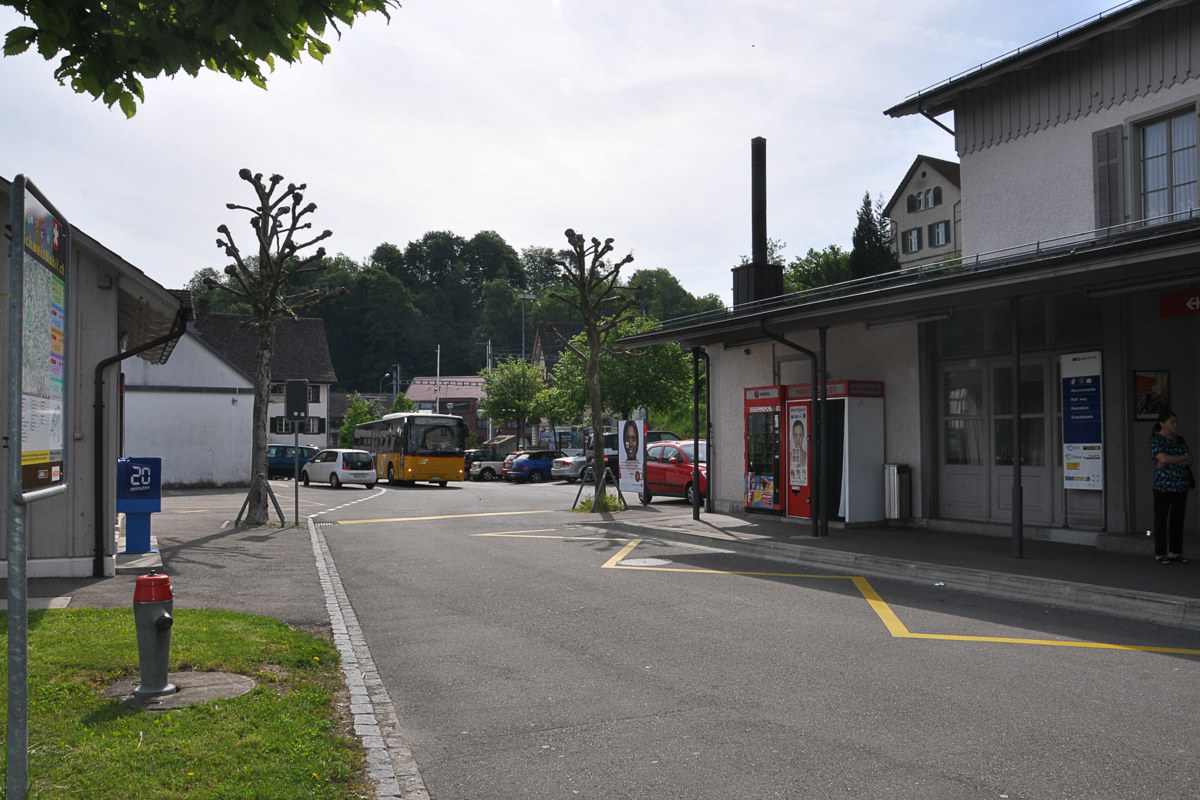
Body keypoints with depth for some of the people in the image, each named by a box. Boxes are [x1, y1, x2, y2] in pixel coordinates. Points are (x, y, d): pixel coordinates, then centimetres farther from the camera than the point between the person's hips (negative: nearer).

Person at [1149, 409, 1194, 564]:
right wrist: (1183, 458, -4)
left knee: (1178, 520, 7)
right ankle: (1160, 554, 5)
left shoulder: (1179, 439, 14)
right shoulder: (1155, 439, -3)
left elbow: (1189, 461, 4)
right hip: (1163, 485, -5)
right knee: (1162, 519, -2)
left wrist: (1169, 462, -12)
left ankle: (1175, 553, 14)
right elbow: (1163, 458, -18)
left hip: (1181, 486, 5)